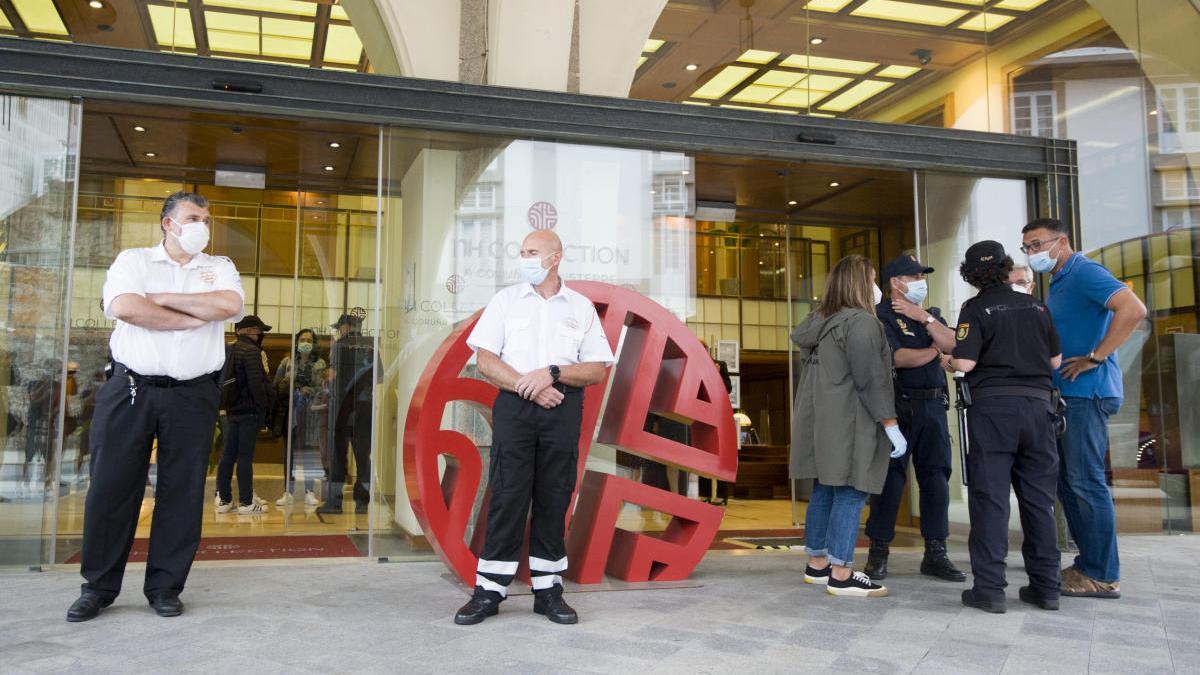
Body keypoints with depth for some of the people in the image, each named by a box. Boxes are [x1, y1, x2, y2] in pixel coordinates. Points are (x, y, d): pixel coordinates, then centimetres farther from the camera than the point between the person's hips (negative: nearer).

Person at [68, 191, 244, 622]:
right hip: (130, 390, -1)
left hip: (192, 396, 1)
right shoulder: (133, 261, 8)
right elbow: (124, 307, -12)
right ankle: (98, 587, 15)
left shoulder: (219, 268, 13)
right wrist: (195, 319, -9)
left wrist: (163, 299, -7)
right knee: (111, 488, 2)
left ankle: (164, 587, 14)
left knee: (182, 493, 3)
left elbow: (229, 305, -10)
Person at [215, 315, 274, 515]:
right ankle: (246, 502, 1)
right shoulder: (251, 351, -13)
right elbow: (256, 383, -20)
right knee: (245, 456, -4)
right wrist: (264, 405, -9)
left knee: (227, 455, 11)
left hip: (230, 410, 8)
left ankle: (224, 499, 16)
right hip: (249, 411, -8)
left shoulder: (228, 350, 12)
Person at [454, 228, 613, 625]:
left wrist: (553, 373, -11)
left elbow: (598, 370, 4)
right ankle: (489, 591, 3)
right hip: (514, 405, -1)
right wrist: (529, 387, -10)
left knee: (554, 499, 2)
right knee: (507, 496, -4)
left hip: (563, 410, 1)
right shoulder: (506, 300, 10)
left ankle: (548, 590, 11)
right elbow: (485, 360, 1)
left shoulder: (581, 307, 10)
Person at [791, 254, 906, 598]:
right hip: (849, 424, -9)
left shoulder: (818, 321, 15)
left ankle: (817, 564, 20)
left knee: (824, 490, 13)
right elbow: (871, 379, -17)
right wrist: (891, 425, -15)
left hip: (819, 421, 9)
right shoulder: (861, 321, -12)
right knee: (850, 494, -5)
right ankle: (841, 575, -4)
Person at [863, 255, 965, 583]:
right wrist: (934, 351, 0)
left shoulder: (931, 315, 19)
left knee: (936, 477, 5)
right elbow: (898, 358, -15)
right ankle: (878, 553, 4)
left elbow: (951, 344, 2)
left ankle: (935, 554, 12)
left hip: (933, 405, 6)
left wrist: (924, 318, -7)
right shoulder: (881, 316, -2)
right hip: (899, 406, -6)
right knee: (890, 478, -4)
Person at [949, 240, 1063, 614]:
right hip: (1037, 403, 4)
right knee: (1038, 498, 10)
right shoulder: (1036, 306, 10)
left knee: (990, 497, -2)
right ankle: (1045, 586, 15)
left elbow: (965, 362, -13)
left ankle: (989, 588, -3)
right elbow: (1056, 360, 13)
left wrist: (948, 360, 8)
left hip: (993, 404, -4)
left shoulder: (976, 309, -3)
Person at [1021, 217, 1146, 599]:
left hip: (1086, 394, -10)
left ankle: (1103, 576, 1)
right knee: (1068, 482, 13)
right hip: (1066, 395, 10)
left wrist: (1095, 358, -23)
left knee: (1085, 483, -6)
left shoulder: (1084, 273, -11)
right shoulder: (1058, 283, 18)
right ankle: (1088, 563, 22)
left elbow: (1133, 310, -25)